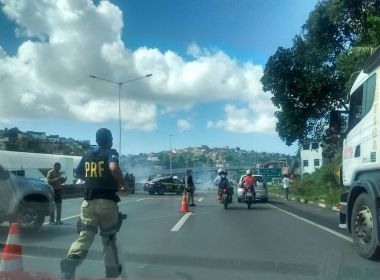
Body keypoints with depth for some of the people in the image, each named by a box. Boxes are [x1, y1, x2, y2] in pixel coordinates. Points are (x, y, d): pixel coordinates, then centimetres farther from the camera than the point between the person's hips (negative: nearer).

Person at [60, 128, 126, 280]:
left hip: (89, 201, 4)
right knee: (109, 237, 11)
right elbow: (114, 168, -25)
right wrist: (121, 183, -9)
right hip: (107, 201, -3)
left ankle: (71, 261, -23)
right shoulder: (111, 153, -5)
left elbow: (79, 173, 23)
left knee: (85, 235, 1)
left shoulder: (87, 155, 12)